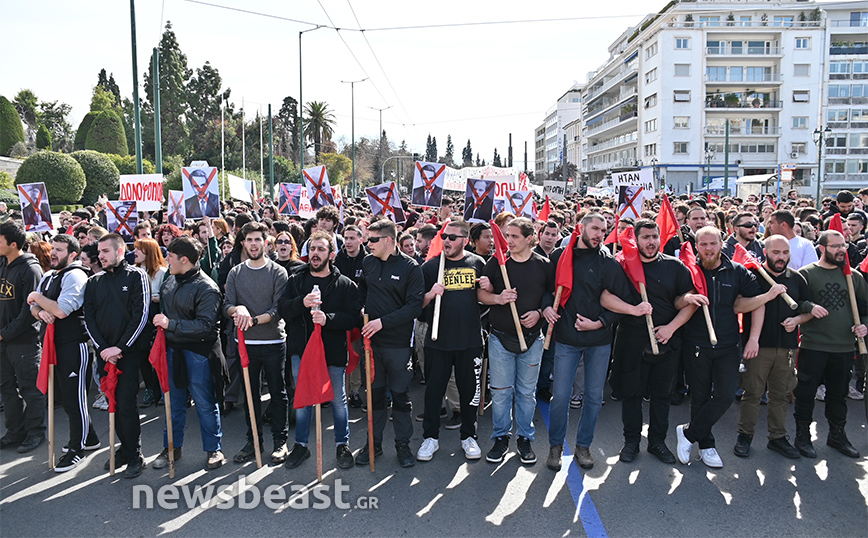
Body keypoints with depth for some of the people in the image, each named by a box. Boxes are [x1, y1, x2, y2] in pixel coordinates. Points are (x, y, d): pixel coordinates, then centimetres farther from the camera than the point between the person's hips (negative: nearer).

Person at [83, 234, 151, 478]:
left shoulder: (136, 276, -2)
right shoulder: (94, 282, 13)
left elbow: (141, 315, -9)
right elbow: (89, 318, 8)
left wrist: (120, 347, -13)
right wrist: (103, 348, -6)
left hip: (130, 351, -5)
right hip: (104, 354, 5)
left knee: (126, 403, -7)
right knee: (113, 402, 8)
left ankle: (134, 456, 5)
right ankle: (125, 449, 22)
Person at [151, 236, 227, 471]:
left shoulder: (206, 288, -17)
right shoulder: (169, 282, 7)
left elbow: (205, 325, -23)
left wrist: (171, 324, -23)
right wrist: (161, 325, 8)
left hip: (198, 352, -7)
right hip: (172, 349, 7)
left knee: (205, 404, 5)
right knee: (173, 402, 17)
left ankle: (214, 449, 20)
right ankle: (172, 447, 32)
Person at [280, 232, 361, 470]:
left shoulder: (345, 284, -3)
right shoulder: (295, 280, 6)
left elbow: (353, 317, -11)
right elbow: (283, 310, -2)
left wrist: (328, 318, -25)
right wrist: (302, 302, -19)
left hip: (333, 351, -2)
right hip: (301, 349, 2)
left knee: (338, 400, 10)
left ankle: (342, 444, 29)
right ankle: (301, 445, 30)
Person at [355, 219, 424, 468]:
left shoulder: (410, 267, -9)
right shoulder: (367, 263, 5)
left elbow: (415, 306, -14)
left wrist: (383, 321, -19)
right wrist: (363, 310, 3)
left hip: (398, 342, -4)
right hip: (372, 339, 4)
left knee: (400, 395, 7)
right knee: (374, 393, 12)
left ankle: (403, 443, 21)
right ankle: (374, 443, 25)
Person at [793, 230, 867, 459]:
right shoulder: (806, 274, -4)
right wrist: (809, 306, -26)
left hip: (844, 347, 4)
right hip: (812, 346, -4)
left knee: (838, 394, 16)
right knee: (806, 393, 3)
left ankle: (837, 435, 32)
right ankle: (802, 436, 17)